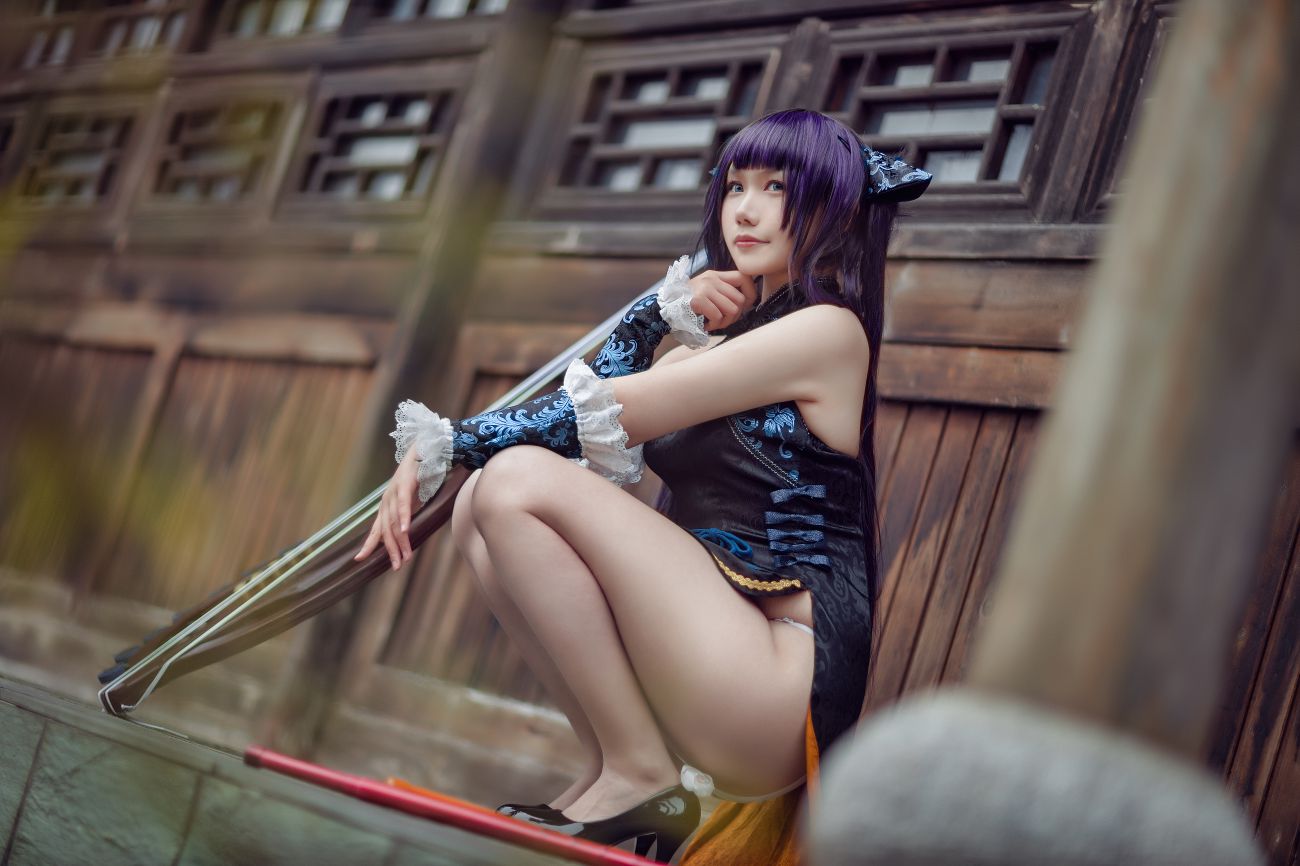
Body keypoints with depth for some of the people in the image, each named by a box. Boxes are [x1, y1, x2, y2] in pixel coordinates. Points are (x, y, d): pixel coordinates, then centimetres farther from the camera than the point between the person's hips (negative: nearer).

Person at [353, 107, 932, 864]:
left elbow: (602, 415, -11)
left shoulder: (827, 329, -7)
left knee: (518, 480, -18)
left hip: (785, 686, -9)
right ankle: (615, 772, -1)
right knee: (481, 506, 0)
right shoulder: (728, 340, 21)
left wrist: (439, 444, -8)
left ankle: (642, 774, -10)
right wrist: (663, 311, 0)